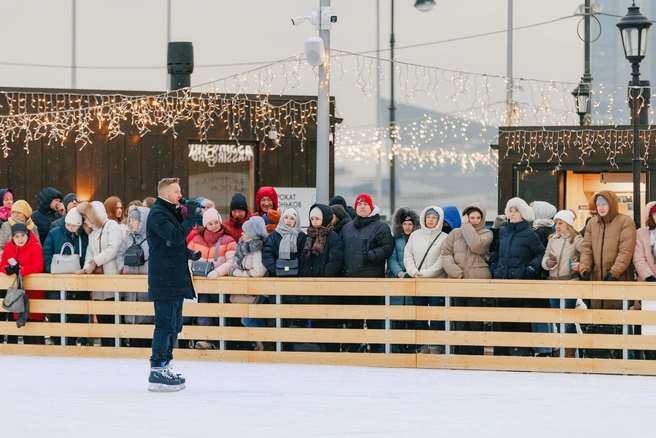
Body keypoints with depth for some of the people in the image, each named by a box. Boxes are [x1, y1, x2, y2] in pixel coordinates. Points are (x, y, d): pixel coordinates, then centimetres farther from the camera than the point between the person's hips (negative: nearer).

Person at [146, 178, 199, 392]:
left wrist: (190, 254, 8)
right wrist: (190, 216, -20)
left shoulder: (171, 212, 18)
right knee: (165, 325, -9)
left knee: (174, 325, 14)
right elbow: (176, 236, -25)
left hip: (176, 280, 10)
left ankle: (164, 366, 22)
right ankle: (157, 372, -8)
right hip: (164, 281, -10)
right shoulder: (157, 214, -13)